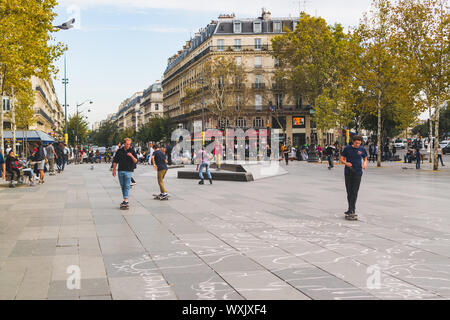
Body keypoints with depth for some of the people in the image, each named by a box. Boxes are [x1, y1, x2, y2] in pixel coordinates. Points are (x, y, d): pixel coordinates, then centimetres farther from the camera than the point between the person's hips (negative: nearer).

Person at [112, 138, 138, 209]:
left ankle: (126, 201, -15)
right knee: (122, 186, 9)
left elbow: (136, 161, -3)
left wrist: (131, 156, -20)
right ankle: (125, 200, 18)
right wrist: (114, 170, 8)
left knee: (127, 186, -9)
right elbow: (115, 161, 13)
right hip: (120, 171, 3)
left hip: (128, 171, -3)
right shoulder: (119, 151, 7)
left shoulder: (132, 151, 2)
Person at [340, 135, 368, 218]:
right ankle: (351, 209, 18)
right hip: (348, 172, 1)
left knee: (354, 192, -6)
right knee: (349, 191, 6)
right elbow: (342, 159, 4)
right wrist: (346, 163, -17)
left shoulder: (362, 149, 2)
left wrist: (365, 163, -5)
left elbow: (365, 158, 16)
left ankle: (351, 210, -6)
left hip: (357, 173, -1)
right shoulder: (347, 148, -1)